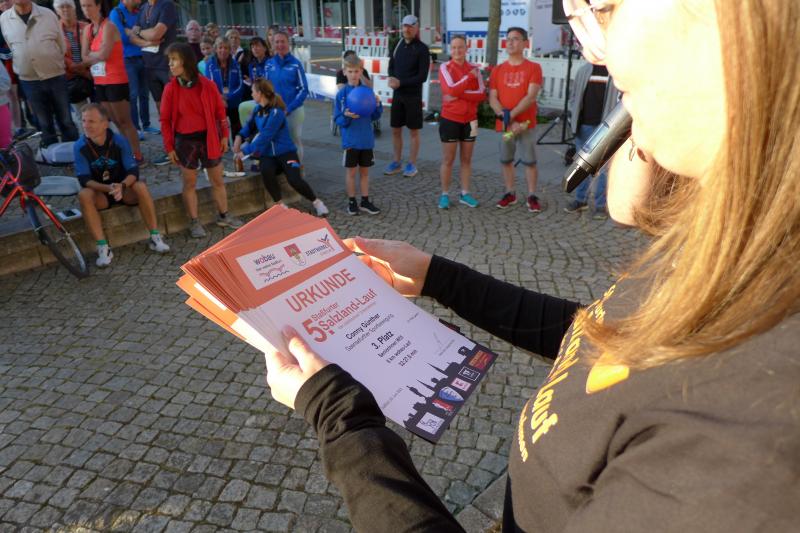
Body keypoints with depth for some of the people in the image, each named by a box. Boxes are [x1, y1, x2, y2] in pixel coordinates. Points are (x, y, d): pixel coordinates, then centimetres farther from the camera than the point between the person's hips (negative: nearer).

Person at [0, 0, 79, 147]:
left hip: (56, 78, -1)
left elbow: (62, 46, 5)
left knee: (66, 121, 5)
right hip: (29, 82, 1)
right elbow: (12, 49, 12)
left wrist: (52, 64, 9)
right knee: (44, 124, 8)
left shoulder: (48, 14, -3)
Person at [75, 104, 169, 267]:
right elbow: (85, 180, -17)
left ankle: (155, 237, -25)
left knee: (140, 186, -31)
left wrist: (122, 185, -39)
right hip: (100, 193, 1)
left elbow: (133, 171, -18)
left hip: (124, 189, 0)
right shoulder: (80, 147, -13)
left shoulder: (119, 141, -14)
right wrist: (108, 188, -35)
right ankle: (103, 248, -31)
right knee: (84, 195, -31)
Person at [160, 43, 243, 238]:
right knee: (189, 183, 7)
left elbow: (220, 111, 3)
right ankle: (194, 222, 17)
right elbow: (165, 120, -2)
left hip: (209, 138, 1)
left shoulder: (207, 85, -6)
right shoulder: (170, 89, -6)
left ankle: (223, 216, 27)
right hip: (185, 141, -1)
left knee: (217, 180, 11)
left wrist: (224, 136, 3)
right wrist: (169, 147, -4)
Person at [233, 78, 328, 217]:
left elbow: (264, 137, -21)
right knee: (266, 172, -30)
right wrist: (239, 137, 3)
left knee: (294, 180, -26)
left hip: (285, 152, -5)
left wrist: (245, 151, -16)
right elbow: (250, 125, 22)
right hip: (267, 154, 5)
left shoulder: (276, 112, -18)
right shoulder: (258, 109, 5)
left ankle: (316, 202, 1)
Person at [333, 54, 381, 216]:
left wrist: (378, 105, -15)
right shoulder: (342, 93, -7)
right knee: (351, 171, 8)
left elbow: (375, 117, 3)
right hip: (350, 140, -2)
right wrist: (346, 116, -26)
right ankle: (351, 202, 21)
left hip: (366, 140, 2)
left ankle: (365, 201, 23)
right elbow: (338, 120, -6)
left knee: (365, 171, 12)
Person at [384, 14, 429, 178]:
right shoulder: (399, 44, 7)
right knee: (395, 130, 9)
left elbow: (422, 77, -14)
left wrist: (401, 82, -18)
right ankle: (397, 162, 22)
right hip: (397, 95, 5)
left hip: (413, 96, -5)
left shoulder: (422, 49, -9)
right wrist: (392, 78, -6)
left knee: (413, 131, 3)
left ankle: (412, 164, 13)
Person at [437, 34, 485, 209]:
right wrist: (469, 77, -13)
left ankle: (465, 194, 19)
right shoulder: (445, 67, -5)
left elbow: (482, 94, -7)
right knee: (448, 159, 3)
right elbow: (451, 90, -20)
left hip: (470, 120, 4)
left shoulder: (474, 69, 4)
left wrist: (459, 94, -18)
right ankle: (444, 195, 12)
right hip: (450, 119, -3)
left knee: (467, 159, 10)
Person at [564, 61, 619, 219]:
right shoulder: (583, 70, 10)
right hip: (584, 125, 4)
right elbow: (574, 96, 14)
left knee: (602, 167, 0)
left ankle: (601, 205, 8)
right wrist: (575, 116, 2)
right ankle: (581, 200, 23)